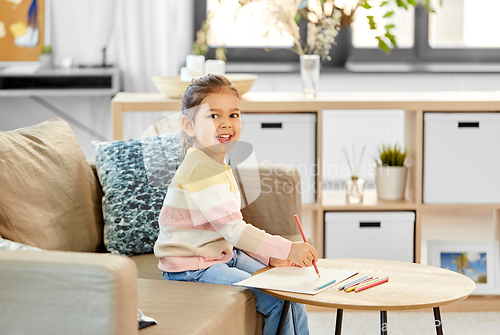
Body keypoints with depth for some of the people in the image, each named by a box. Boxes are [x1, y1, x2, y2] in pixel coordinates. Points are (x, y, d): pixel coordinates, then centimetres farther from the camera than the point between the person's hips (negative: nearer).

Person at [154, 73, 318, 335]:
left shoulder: (218, 163, 11)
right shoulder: (199, 169, -23)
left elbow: (232, 227, 12)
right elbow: (232, 228, -28)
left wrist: (271, 256, 0)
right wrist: (286, 249, -27)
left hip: (222, 254, 10)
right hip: (192, 269, -10)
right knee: (274, 300, -16)